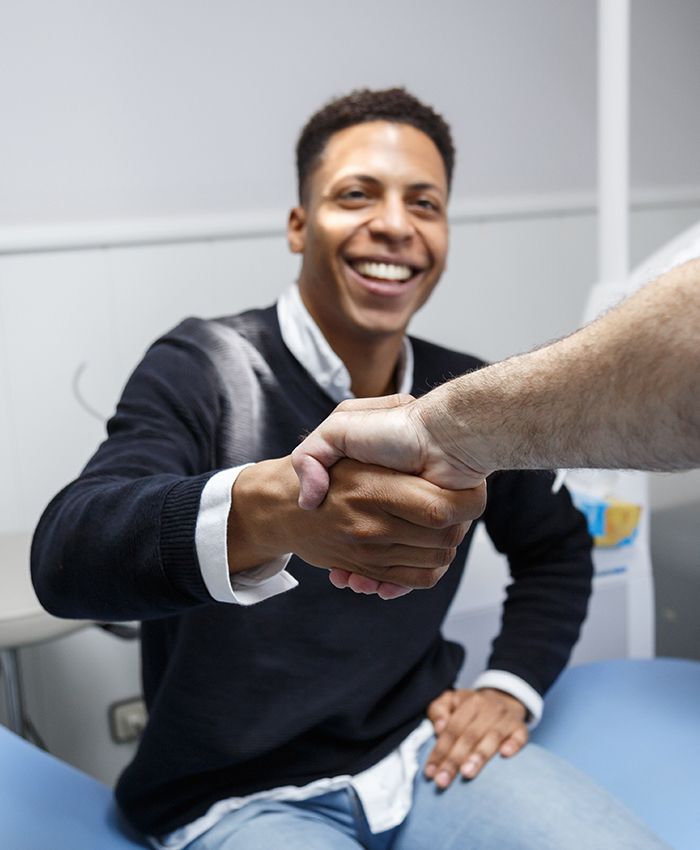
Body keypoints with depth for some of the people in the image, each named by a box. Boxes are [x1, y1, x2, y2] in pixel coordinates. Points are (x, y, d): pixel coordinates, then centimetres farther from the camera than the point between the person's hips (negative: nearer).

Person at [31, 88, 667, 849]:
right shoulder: (203, 370, -11)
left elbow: (555, 545, 22)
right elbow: (64, 556, -31)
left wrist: (511, 687, 5)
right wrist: (268, 508, -50)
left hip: (423, 753, 4)